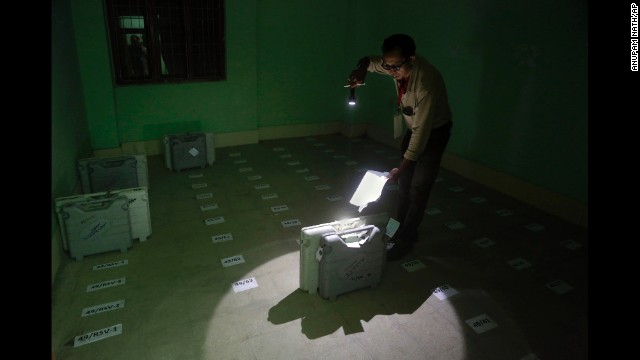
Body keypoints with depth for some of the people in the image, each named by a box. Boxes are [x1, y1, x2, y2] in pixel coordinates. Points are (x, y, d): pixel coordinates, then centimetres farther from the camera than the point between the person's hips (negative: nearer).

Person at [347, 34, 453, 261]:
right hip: (414, 127, 7)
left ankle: (406, 239, 10)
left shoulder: (426, 83, -38)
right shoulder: (396, 65, -16)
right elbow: (369, 61, 3)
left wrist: (401, 167, -31)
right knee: (403, 183, 12)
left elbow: (422, 132, -35)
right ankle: (400, 228, 27)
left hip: (434, 131, -7)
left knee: (418, 189, -4)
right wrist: (362, 69, -23)